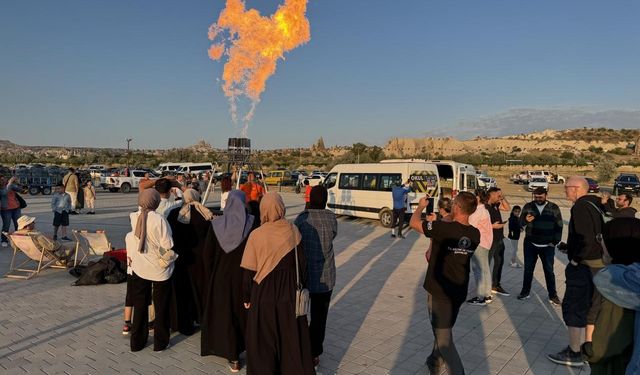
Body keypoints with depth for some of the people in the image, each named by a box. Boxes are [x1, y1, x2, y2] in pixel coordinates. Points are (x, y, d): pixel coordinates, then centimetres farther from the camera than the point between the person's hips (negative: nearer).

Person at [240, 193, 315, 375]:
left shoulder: (256, 235, -13)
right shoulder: (293, 231, -9)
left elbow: (249, 271, -8)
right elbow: (302, 263, -3)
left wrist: (246, 297, 4)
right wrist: (304, 287, 10)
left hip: (263, 294, -1)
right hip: (289, 293, 2)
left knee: (263, 340, 15)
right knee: (291, 337, 17)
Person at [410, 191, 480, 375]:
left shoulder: (444, 228, -25)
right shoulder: (475, 234, -4)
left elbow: (414, 222, -15)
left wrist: (421, 206, 3)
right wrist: (435, 224, 17)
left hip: (440, 292, -7)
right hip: (459, 292, 8)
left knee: (444, 338, 3)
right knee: (442, 330, 27)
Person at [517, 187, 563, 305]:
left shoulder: (554, 208, 0)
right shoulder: (528, 206, 1)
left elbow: (559, 226, 2)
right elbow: (520, 222, 0)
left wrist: (555, 241, -5)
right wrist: (525, 220, -23)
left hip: (547, 246, -1)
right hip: (530, 244, 1)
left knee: (549, 270, 4)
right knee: (528, 269, 9)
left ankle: (552, 295, 14)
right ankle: (525, 292, 21)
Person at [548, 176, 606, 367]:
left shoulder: (580, 207, -17)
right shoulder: (596, 205, 12)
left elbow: (586, 239, -27)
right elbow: (597, 235, 16)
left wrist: (575, 259, -15)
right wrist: (568, 247, 14)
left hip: (585, 266, -9)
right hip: (600, 265, 10)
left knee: (572, 307, 0)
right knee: (591, 307, 18)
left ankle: (574, 353, 8)